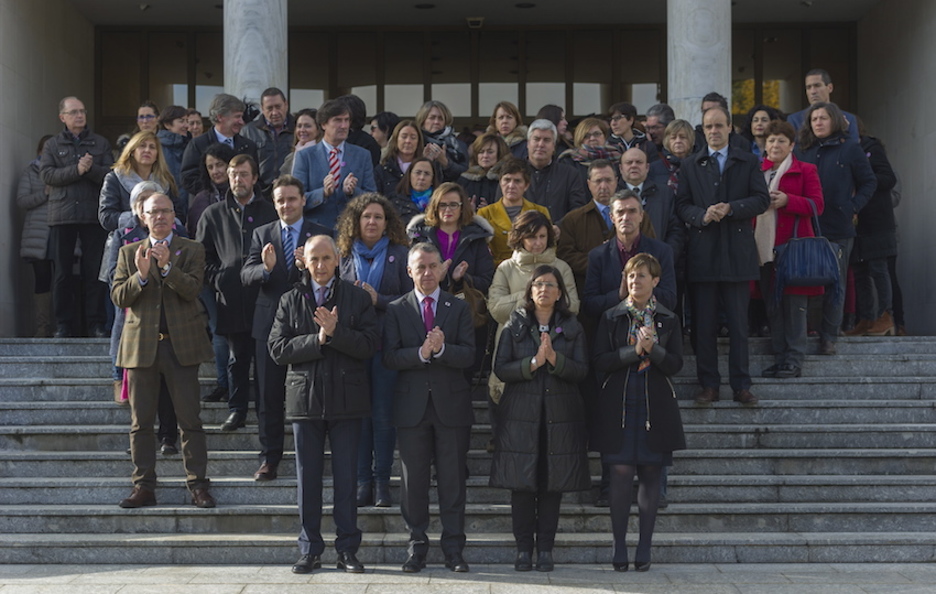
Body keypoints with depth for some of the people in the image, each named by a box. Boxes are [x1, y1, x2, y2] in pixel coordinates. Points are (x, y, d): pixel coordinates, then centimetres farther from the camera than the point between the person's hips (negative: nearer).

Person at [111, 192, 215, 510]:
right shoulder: (128, 253, 12)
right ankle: (143, 486, 11)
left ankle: (198, 486, 3)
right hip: (141, 344, 2)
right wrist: (141, 275, -14)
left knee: (190, 419, -2)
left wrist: (167, 266, -22)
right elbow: (118, 297, 3)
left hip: (182, 344, -2)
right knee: (141, 421, 4)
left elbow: (192, 289, -8)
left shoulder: (192, 250, 6)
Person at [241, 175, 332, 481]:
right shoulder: (262, 234, 8)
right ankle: (269, 459, 14)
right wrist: (265, 268, -24)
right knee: (269, 396, 6)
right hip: (269, 325, 2)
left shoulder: (321, 235, 2)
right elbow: (246, 276, -2)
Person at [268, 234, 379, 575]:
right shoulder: (290, 301, 8)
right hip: (305, 399, 1)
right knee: (308, 478, 6)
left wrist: (335, 332, -19)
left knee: (345, 477, 3)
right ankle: (310, 550, 14)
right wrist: (317, 340, -13)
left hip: (346, 400, -1)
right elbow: (278, 349, -2)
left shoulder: (357, 298, 5)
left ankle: (347, 549, 11)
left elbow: (369, 345, -7)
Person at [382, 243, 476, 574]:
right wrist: (421, 352, -20)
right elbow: (390, 358, -5)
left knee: (452, 481, 3)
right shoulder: (396, 310, 6)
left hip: (451, 404, 0)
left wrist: (440, 349, -21)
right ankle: (416, 547, 14)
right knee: (414, 481, 5)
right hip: (412, 405, 0)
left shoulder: (459, 308, 6)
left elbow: (468, 355, -4)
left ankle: (453, 549, 10)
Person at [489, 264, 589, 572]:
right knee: (522, 484, -1)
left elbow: (581, 371, -1)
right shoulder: (515, 326, 6)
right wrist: (532, 363, -16)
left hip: (559, 416, 1)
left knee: (553, 483, 2)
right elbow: (500, 368, -2)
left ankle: (545, 548, 10)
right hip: (521, 415, -1)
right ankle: (524, 548, 9)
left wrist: (555, 359, -17)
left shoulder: (572, 328, 8)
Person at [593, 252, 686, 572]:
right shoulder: (611, 317, 7)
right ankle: (619, 548, 2)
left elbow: (675, 364, 1)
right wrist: (634, 351, -15)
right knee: (621, 472, -6)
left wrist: (653, 349, -17)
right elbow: (600, 360, -3)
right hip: (619, 404, -1)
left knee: (650, 474, 2)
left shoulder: (668, 319, 8)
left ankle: (644, 548, 9)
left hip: (655, 405, 1)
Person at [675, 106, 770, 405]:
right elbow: (682, 205, 6)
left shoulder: (748, 162, 8)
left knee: (739, 322, 2)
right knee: (704, 324, 3)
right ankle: (709, 385, 10)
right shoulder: (690, 166, 12)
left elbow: (762, 199, 0)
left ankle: (741, 385, 9)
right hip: (702, 253, 1)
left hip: (738, 253, -1)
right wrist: (702, 215, -13)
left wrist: (731, 208, -13)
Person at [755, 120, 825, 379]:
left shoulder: (805, 171, 4)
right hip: (765, 248, 5)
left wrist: (786, 200, -15)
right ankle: (779, 357, 14)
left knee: (794, 304, -6)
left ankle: (794, 360, -1)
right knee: (772, 305, 6)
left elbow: (817, 205, -5)